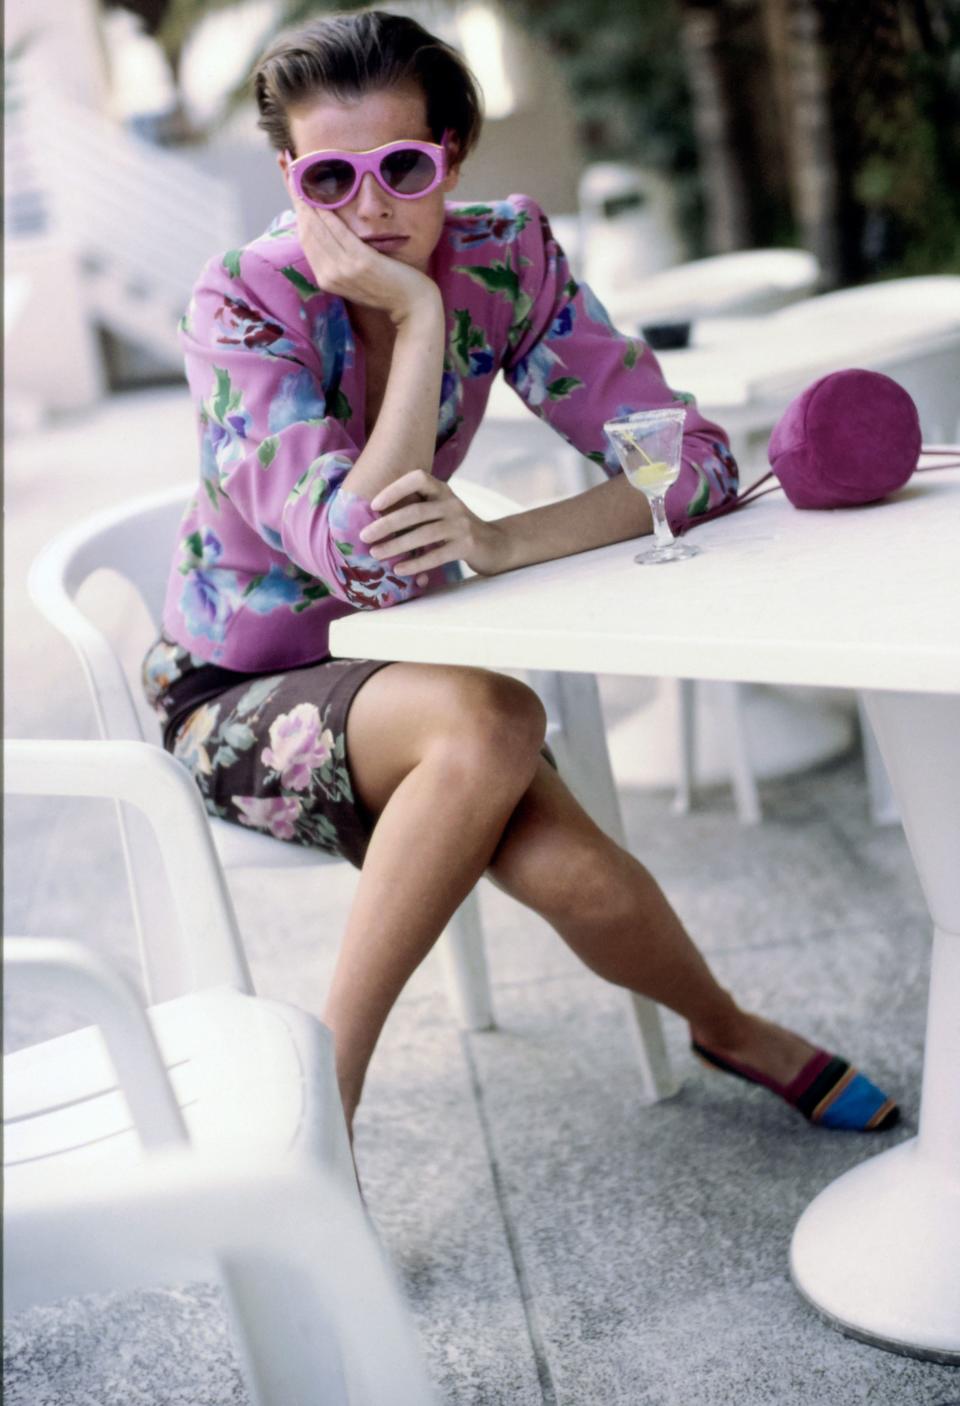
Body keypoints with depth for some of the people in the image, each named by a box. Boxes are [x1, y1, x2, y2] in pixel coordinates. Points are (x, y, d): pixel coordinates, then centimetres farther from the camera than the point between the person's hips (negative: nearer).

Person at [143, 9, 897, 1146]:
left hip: (393, 667, 3)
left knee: (576, 879, -24)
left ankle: (726, 1026, 11)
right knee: (491, 721, -33)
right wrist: (417, 310, -31)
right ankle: (323, 1094, -19)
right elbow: (366, 558, -33)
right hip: (236, 694, -3)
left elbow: (692, 459, -17)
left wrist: (499, 541, -32)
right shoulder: (243, 303, -21)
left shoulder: (505, 255, -11)